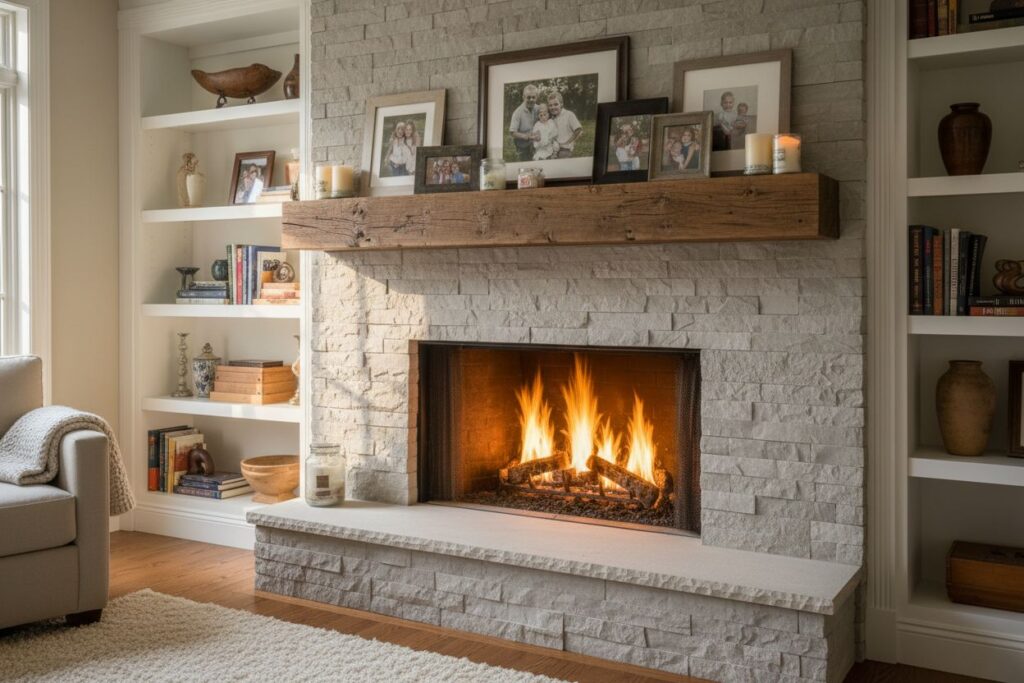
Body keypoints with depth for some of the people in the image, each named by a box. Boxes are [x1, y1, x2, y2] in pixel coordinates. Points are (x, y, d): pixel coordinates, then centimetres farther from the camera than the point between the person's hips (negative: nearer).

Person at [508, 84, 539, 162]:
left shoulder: (537, 109, -4)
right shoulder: (518, 112, -22)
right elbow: (512, 132, -25)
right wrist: (526, 136, -39)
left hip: (536, 146, 5)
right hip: (523, 148, -5)